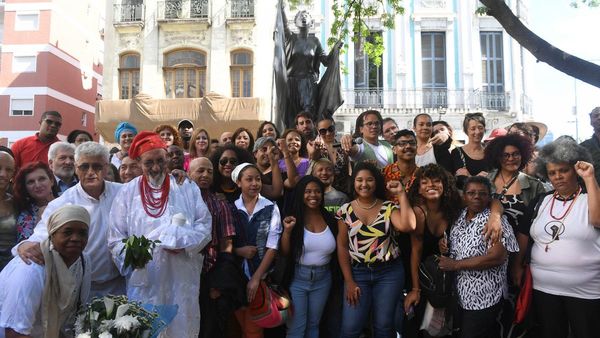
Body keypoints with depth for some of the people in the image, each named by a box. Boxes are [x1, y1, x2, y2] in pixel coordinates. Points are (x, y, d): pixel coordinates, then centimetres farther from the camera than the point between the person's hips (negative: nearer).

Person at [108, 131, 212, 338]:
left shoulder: (187, 187, 6)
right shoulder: (127, 193, 5)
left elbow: (204, 224, 4)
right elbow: (115, 238, 4)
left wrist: (184, 243, -13)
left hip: (182, 280, 0)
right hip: (144, 281, 0)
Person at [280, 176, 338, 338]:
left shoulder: (330, 219, -1)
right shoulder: (293, 219, -9)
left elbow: (335, 251, 9)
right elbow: (284, 253, -10)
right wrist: (287, 230, -21)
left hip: (322, 279, 3)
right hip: (297, 278, -3)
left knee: (313, 324, 19)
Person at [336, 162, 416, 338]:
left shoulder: (389, 207, -2)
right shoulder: (345, 210, -1)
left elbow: (407, 226, -21)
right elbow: (342, 246, 0)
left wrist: (401, 194, -17)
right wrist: (349, 281, -4)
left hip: (389, 272, 0)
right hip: (358, 272, 0)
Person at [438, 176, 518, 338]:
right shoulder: (460, 217, 7)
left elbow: (496, 257, -25)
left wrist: (456, 264, -20)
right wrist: (444, 246, -3)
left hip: (483, 299, -7)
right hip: (461, 296, 7)